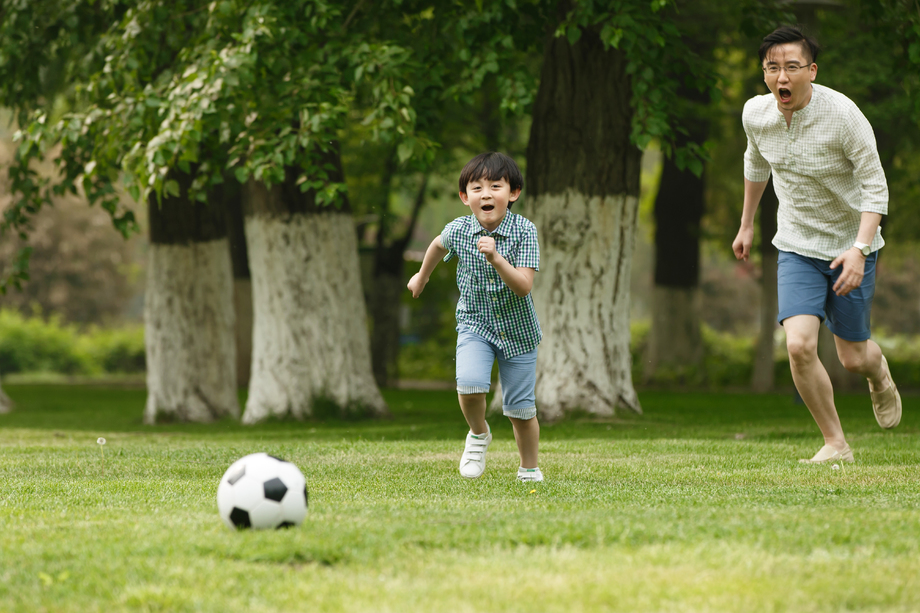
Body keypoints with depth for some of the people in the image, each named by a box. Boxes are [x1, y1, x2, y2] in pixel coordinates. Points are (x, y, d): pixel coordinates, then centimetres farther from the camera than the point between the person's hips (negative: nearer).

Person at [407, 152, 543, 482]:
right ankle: (479, 433, 6)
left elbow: (523, 287, -25)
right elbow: (438, 245, 15)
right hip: (474, 322, 1)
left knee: (521, 409, 4)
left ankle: (529, 469, 27)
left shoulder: (524, 231, -18)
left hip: (517, 330, -1)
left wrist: (496, 258, -39)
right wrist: (422, 276, 30)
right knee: (469, 384, -25)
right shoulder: (458, 230, -11)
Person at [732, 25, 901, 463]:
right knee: (799, 345, -17)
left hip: (850, 246, -3)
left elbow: (875, 186, -18)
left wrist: (859, 249, -30)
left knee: (852, 357, 6)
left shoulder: (843, 115, -23)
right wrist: (747, 223, 24)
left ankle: (880, 375, 46)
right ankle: (836, 444, 0)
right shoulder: (756, 114, -9)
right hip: (797, 248, 3)